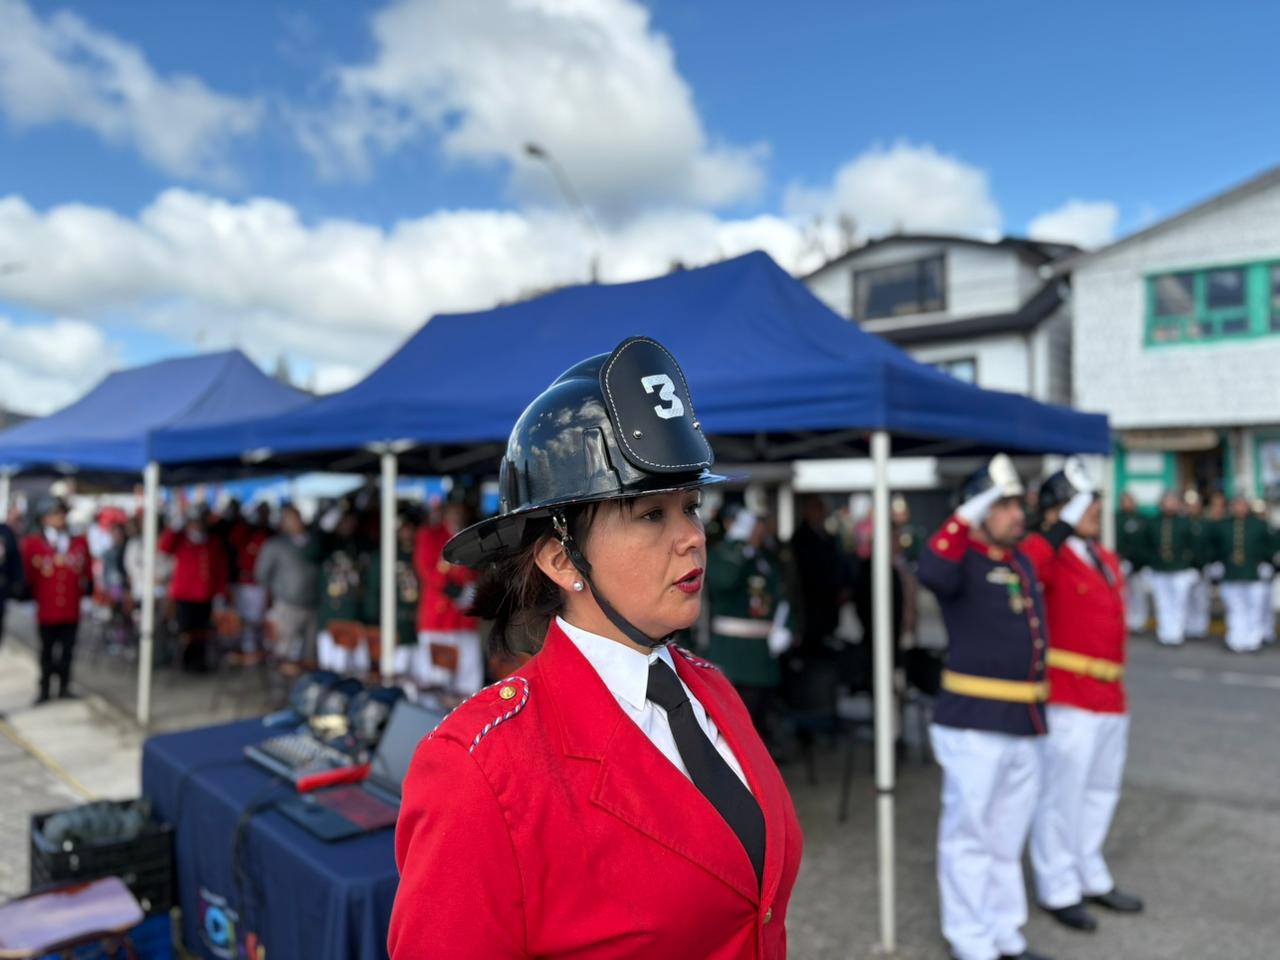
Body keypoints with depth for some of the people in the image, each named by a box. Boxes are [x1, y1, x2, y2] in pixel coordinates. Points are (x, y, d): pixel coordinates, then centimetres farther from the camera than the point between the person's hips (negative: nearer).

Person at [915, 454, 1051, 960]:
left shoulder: (1023, 563, 12)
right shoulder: (963, 561, -11)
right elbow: (932, 573, -36)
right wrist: (966, 516, -31)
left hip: (1025, 725, 8)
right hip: (974, 723, -8)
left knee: (1008, 837, 19)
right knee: (970, 835, 4)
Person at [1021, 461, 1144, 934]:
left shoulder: (1107, 560, 13)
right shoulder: (1051, 558, -13)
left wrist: (1118, 683, 20)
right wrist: (1063, 528, -30)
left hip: (1110, 698, 9)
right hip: (1067, 701, -9)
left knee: (1100, 792, 19)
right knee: (1061, 794, 2)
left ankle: (1091, 877, 35)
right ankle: (1058, 889, 16)